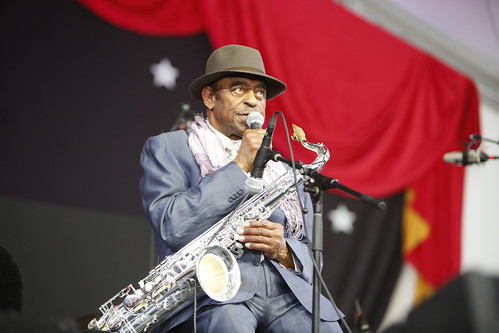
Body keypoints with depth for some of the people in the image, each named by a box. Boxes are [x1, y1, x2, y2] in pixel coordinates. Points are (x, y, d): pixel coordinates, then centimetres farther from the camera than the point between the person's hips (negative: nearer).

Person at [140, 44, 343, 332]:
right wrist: (240, 166, -5)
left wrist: (283, 250, -4)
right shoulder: (167, 149, 11)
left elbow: (311, 255, 20)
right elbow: (172, 227, -7)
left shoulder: (284, 169, 24)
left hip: (286, 291, 5)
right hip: (209, 294, -5)